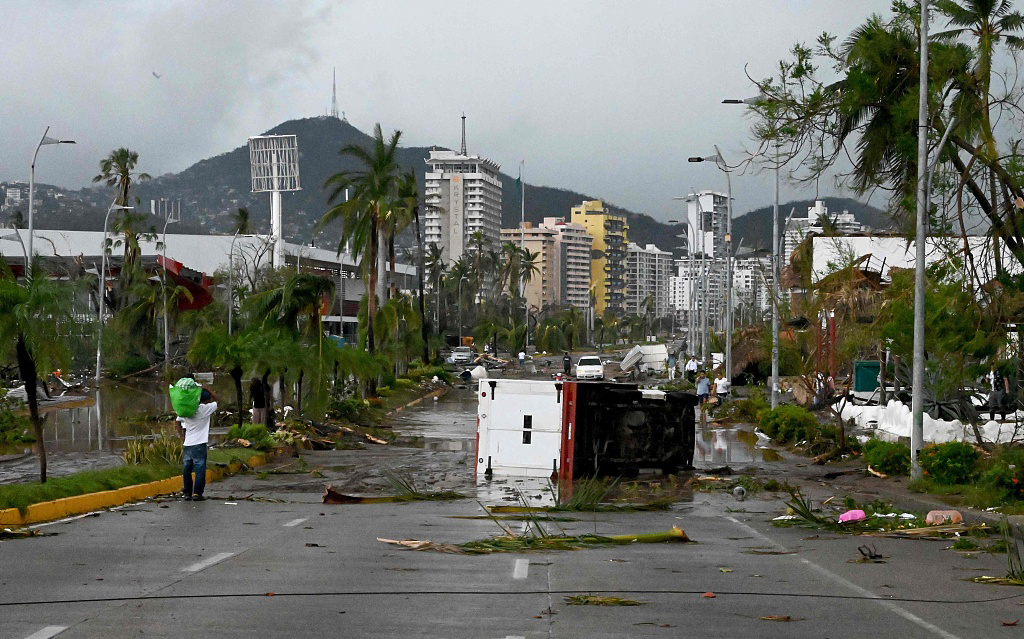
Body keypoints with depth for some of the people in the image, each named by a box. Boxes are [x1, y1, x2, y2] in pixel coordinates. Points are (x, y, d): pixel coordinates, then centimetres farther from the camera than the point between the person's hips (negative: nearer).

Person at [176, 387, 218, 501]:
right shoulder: (205, 409, -9)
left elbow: (178, 422, 16)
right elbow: (216, 400, 5)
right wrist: (206, 389, 5)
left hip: (187, 444, 5)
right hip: (199, 444, -5)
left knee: (187, 468, 11)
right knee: (200, 468, 0)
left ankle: (187, 492, 14)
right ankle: (197, 493, -4)